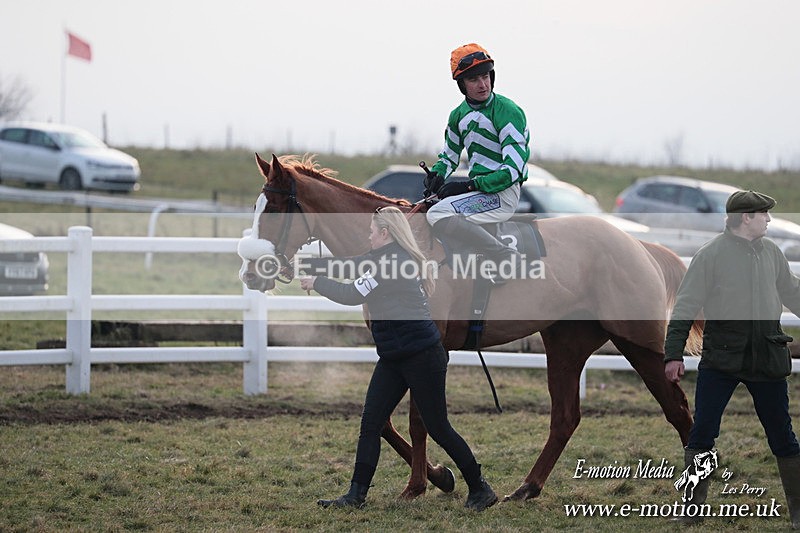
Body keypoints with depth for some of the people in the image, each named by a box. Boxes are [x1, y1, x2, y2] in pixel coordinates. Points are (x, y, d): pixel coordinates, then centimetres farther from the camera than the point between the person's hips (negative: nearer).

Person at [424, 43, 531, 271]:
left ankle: (506, 256, -24)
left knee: (439, 215, -27)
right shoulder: (459, 115, 12)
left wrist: (470, 186, -22)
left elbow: (514, 169, -19)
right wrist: (436, 175, 4)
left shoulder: (508, 112, -12)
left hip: (502, 194, -9)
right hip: (476, 189, 9)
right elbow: (449, 155, 27)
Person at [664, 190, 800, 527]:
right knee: (702, 434, -4)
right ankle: (693, 509, 6)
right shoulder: (711, 255, -6)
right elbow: (686, 307, -5)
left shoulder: (771, 252, 8)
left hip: (768, 357, 4)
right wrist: (673, 354, -10)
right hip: (721, 357, -4)